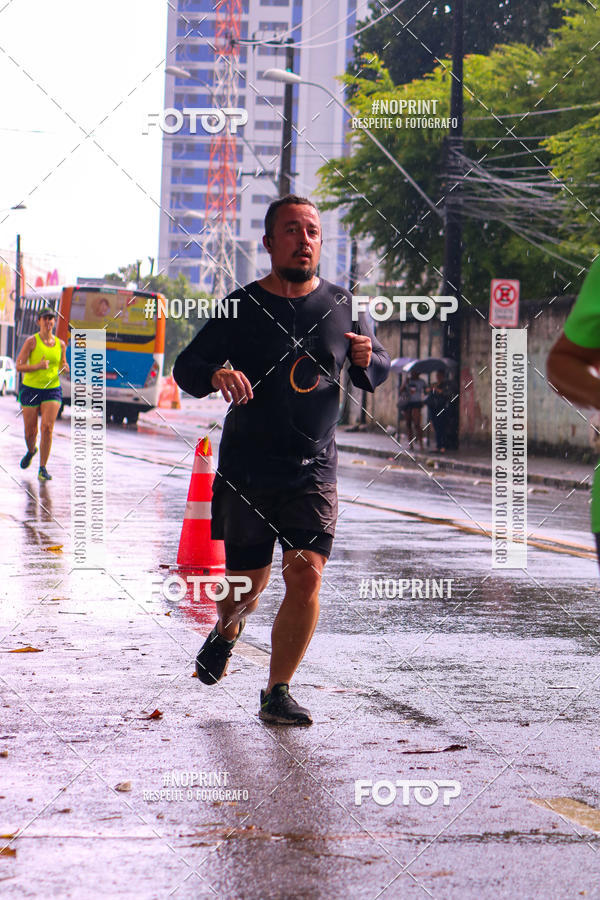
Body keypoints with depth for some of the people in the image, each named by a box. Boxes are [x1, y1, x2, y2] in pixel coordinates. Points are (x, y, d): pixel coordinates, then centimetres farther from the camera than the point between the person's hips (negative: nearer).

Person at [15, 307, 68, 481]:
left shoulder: (60, 344, 5)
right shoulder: (31, 341, -6)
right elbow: (19, 366, -9)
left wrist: (65, 368, -4)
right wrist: (38, 366, -25)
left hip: (52, 390, 2)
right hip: (31, 389, -2)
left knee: (47, 428, -15)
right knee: (30, 431, 5)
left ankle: (42, 469, -8)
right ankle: (31, 451, 42)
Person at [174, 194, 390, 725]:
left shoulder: (343, 307, 4)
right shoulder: (241, 308, -2)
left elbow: (376, 375, 17)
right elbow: (186, 370, 3)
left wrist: (367, 360, -8)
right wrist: (217, 374, -20)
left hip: (315, 471, 1)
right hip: (246, 468, -1)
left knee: (306, 575, -15)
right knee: (249, 581, 8)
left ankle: (278, 692, -1)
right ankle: (227, 632, 45)